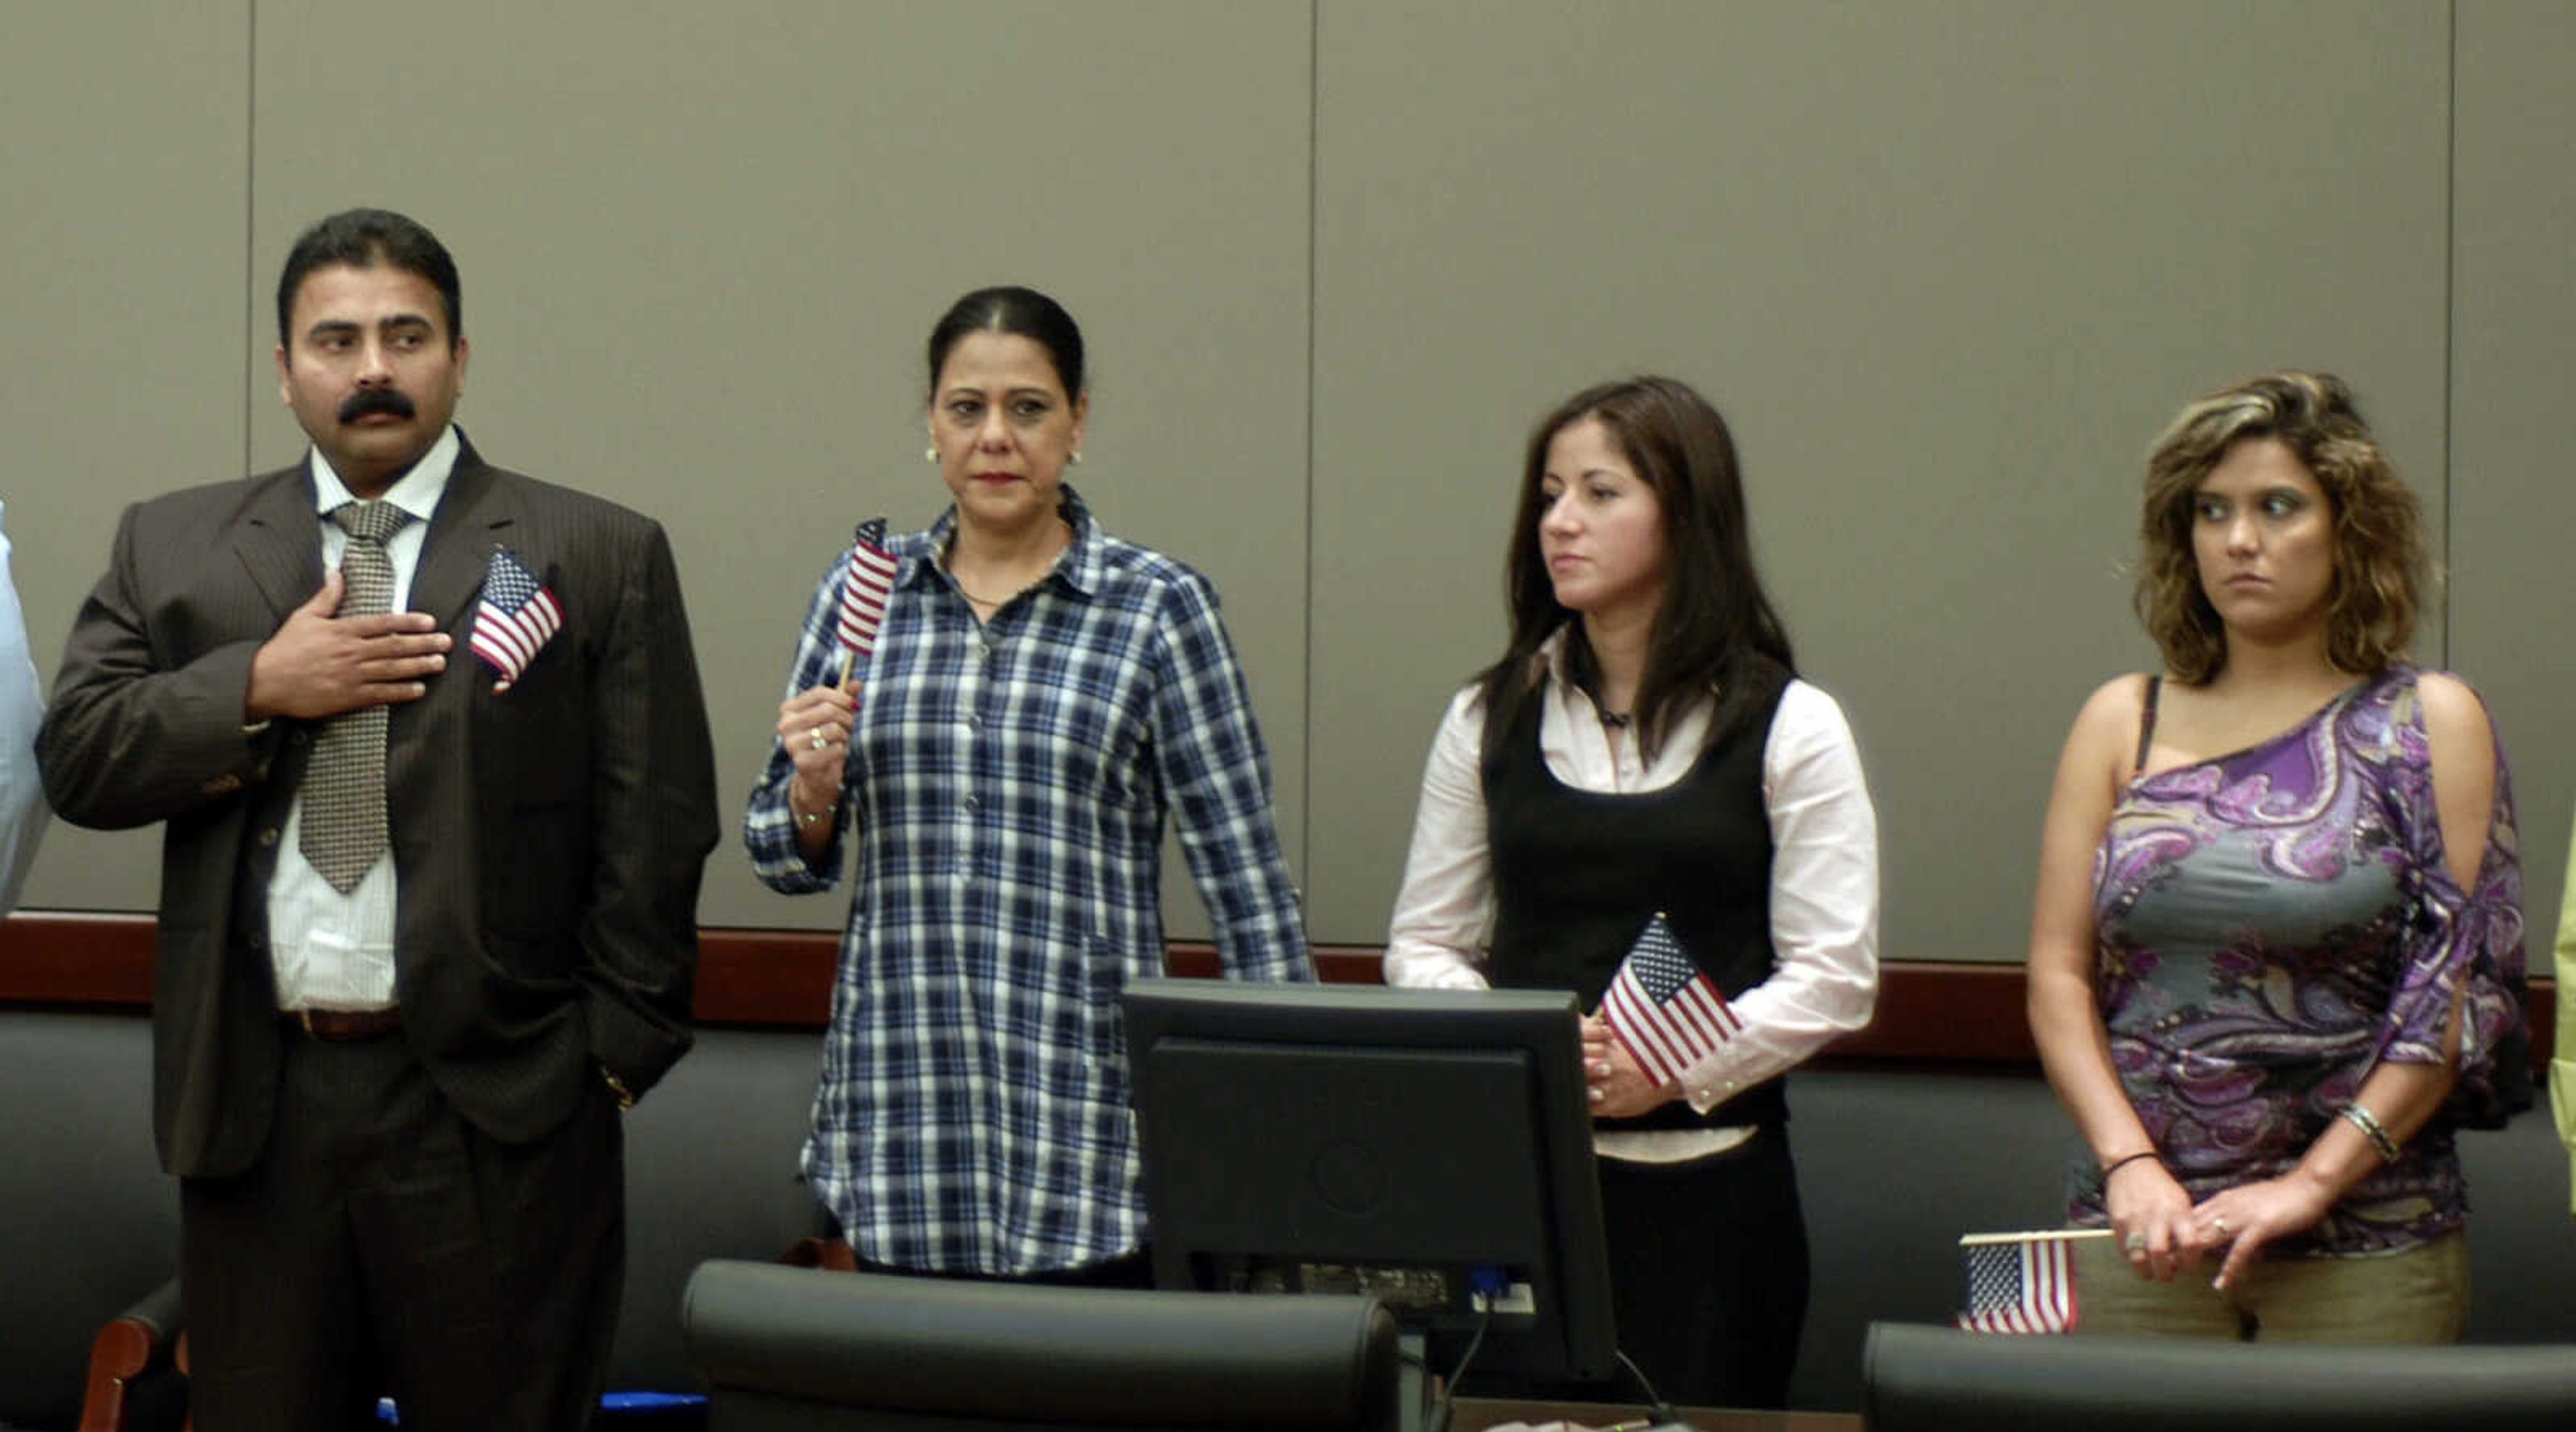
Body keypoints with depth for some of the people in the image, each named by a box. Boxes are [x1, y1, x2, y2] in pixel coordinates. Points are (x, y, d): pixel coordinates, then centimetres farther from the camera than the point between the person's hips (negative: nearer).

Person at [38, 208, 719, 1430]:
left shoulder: (598, 557, 4)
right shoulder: (171, 548, 12)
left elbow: (653, 832, 0)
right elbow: (76, 760, 4)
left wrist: (620, 1042, -6)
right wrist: (258, 687, -9)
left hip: (496, 1111, -2)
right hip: (253, 1103, 2)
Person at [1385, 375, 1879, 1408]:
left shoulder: (1790, 729, 2)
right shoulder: (1488, 722, 12)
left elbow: (1834, 976, -3)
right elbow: (1424, 946, 11)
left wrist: (1674, 1071, -16)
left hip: (1708, 1182, -2)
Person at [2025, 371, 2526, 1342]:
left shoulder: (2430, 725, 3)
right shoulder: (2124, 724, 9)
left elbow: (2461, 990, -3)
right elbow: (2058, 973, 4)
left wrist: (2316, 1180, -12)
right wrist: (2130, 1165, -10)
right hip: (2143, 1232, 2)